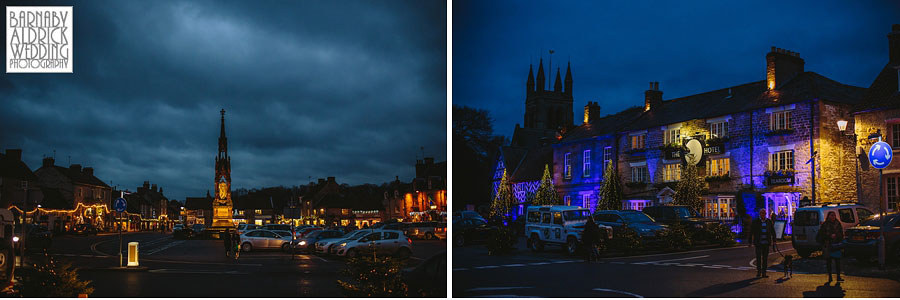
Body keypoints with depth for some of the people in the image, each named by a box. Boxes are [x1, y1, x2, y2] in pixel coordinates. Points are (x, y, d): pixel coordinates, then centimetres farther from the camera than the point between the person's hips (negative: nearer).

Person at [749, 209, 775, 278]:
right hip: (758, 243, -2)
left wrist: (774, 241, 7)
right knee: (758, 257, -4)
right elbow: (751, 232, 2)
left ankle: (764, 273, 10)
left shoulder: (769, 221, 6)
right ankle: (758, 272, 7)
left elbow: (773, 232, 13)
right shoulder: (755, 222, 0)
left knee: (765, 258, 5)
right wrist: (750, 242, 0)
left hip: (766, 243, 2)